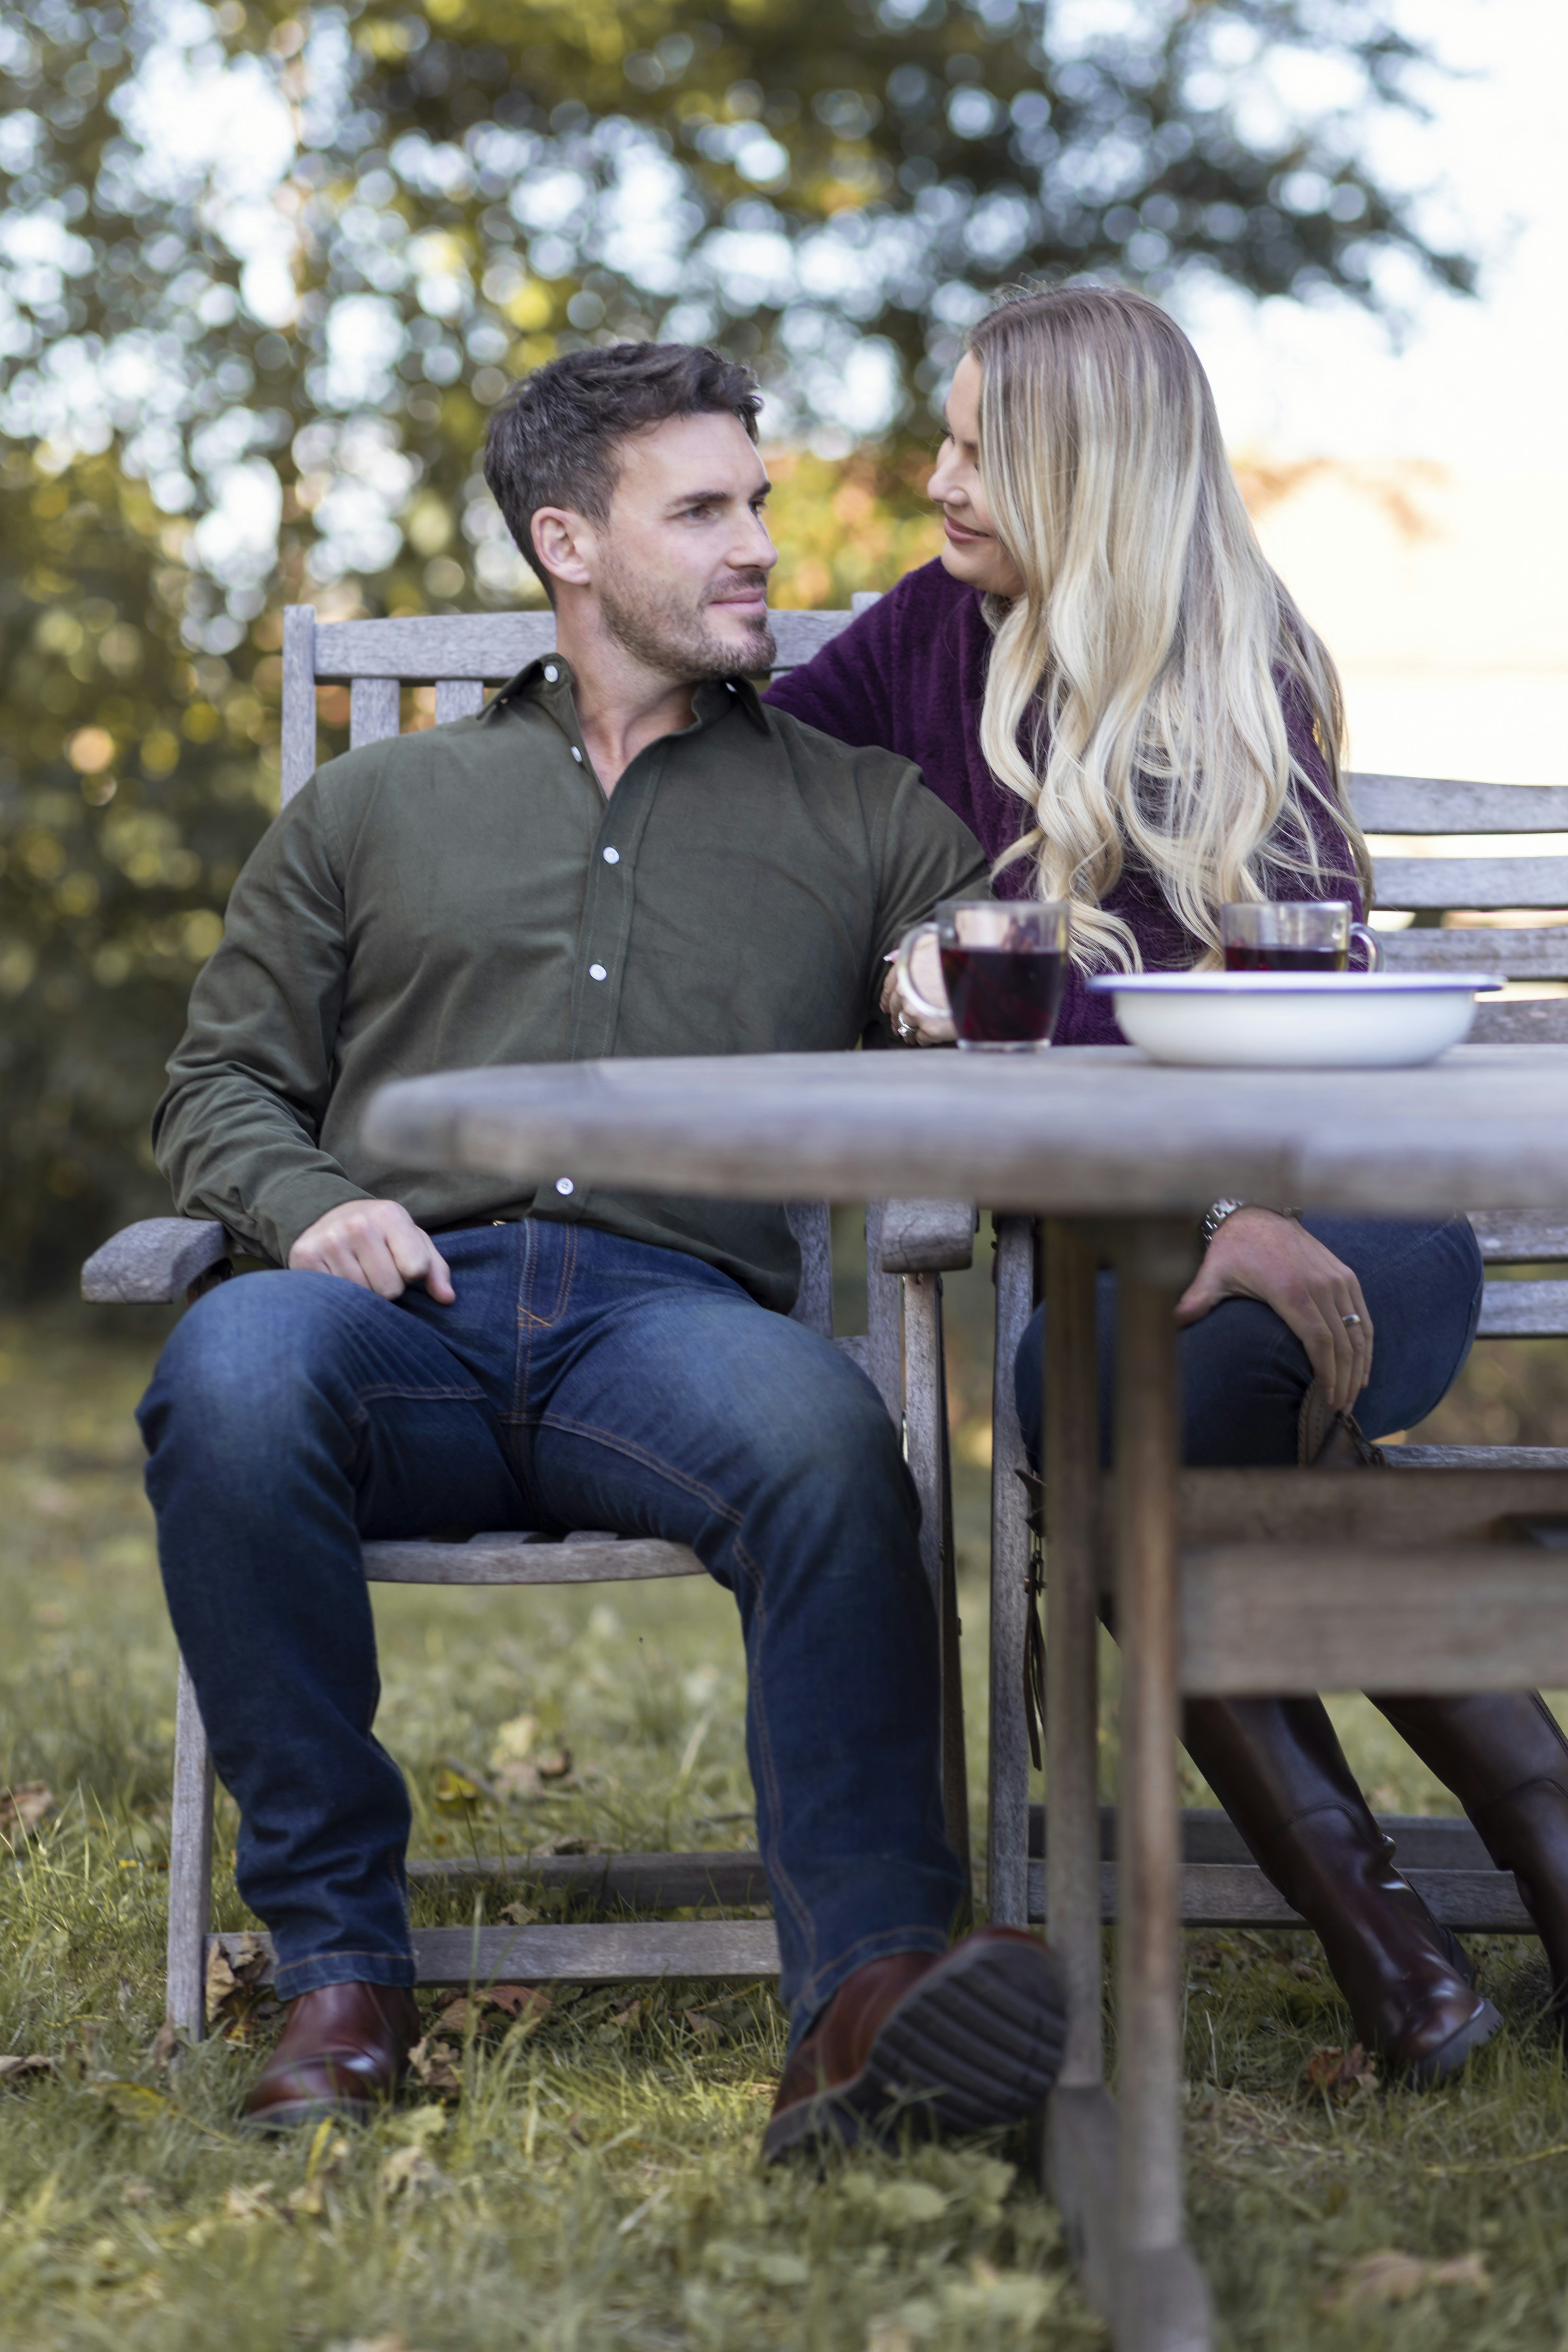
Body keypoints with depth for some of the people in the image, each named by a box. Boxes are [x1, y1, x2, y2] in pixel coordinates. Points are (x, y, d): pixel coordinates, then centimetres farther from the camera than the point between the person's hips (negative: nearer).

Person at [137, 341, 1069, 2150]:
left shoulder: (863, 817, 24)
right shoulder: (373, 810, 26)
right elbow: (222, 1084, 23)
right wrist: (305, 1202, 0)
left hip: (674, 1314, 0)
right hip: (409, 1308, 1)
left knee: (821, 1431, -37)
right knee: (227, 1371, -35)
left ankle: (867, 1987, -47)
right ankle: (338, 1966, -26)